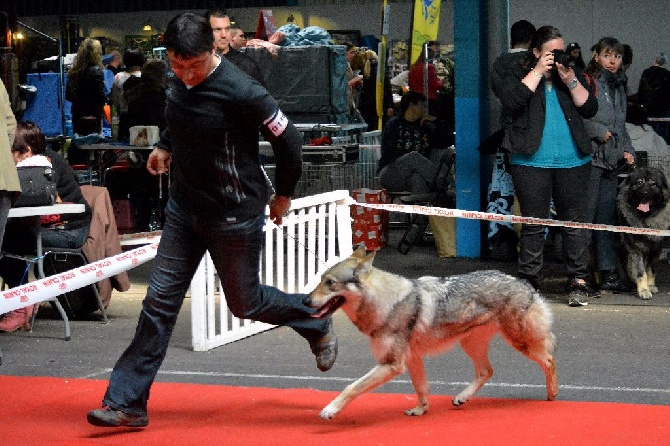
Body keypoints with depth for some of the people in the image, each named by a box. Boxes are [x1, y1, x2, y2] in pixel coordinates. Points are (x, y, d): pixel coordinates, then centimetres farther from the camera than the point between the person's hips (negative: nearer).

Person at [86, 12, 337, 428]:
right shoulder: (178, 81, -3)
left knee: (244, 302, 10)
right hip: (184, 207, 6)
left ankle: (318, 324, 39)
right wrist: (165, 146, 12)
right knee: (160, 302, 1)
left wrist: (284, 195, -2)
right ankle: (127, 402, 4)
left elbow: (289, 141, -14)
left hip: (235, 215, -6)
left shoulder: (241, 92, -25)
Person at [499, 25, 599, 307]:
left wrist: (570, 81, -7)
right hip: (532, 162, -2)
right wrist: (538, 71, -11)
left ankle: (578, 281, 3)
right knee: (533, 224, 2)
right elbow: (511, 101, -14)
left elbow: (590, 109, 5)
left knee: (575, 221, 1)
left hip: (572, 162, 2)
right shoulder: (518, 76, 6)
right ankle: (529, 282, 8)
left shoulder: (574, 75, 15)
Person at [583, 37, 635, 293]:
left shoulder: (619, 87, 21)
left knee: (607, 217, 8)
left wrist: (627, 150, 15)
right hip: (589, 156, -8)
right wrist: (599, 132, -13)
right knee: (585, 214, -8)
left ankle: (609, 274, 10)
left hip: (611, 160, 8)